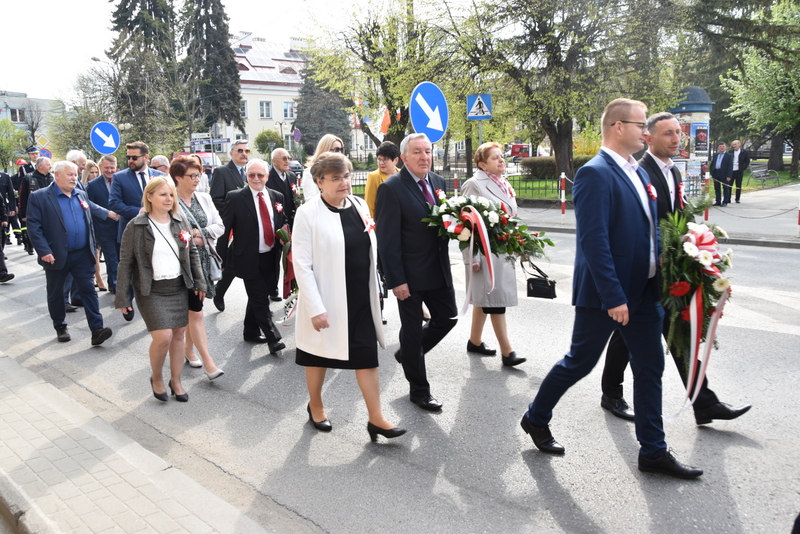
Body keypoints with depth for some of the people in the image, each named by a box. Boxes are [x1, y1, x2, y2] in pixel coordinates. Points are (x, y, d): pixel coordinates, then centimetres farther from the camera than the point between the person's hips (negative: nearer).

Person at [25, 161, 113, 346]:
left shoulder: (81, 195, 11)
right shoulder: (39, 197, -6)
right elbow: (33, 226, -11)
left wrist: (93, 246, 12)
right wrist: (44, 251, -18)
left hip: (82, 254, 3)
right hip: (56, 256, -3)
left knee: (88, 290, -2)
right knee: (55, 293, 11)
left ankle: (97, 330, -4)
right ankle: (60, 327, 27)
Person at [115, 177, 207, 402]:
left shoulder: (181, 221, 4)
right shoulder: (136, 226, -8)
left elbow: (193, 253, 11)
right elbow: (125, 263, -6)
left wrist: (199, 282, 7)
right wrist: (122, 297, -8)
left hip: (179, 287, 4)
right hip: (151, 291, -4)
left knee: (178, 335, 8)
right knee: (162, 337, -11)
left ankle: (176, 381, 25)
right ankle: (156, 378, 17)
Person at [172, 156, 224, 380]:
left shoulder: (204, 198, 7)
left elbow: (220, 226, 5)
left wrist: (201, 233, -9)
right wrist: (188, 240, -14)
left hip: (203, 258, 6)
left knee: (191, 308, 17)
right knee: (196, 312, -5)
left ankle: (188, 348, 33)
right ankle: (208, 362, -2)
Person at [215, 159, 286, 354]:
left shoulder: (277, 197, 6)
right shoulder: (235, 198, -7)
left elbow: (283, 224, 15)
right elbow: (224, 230, -6)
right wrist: (222, 259, -7)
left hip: (269, 257, 5)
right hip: (249, 259, -5)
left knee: (257, 297, 17)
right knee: (260, 299, -4)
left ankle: (251, 331, 33)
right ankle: (273, 338, 2)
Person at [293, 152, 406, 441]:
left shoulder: (360, 205, 4)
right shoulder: (308, 213, -12)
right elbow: (302, 264, -15)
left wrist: (375, 287, 13)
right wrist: (315, 307, -19)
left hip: (361, 296, 4)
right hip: (328, 299, -4)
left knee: (367, 354, 4)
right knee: (320, 354, 14)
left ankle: (376, 418, 12)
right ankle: (315, 406, 37)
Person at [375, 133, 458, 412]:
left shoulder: (438, 182, 6)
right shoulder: (391, 188, -15)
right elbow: (387, 240, -17)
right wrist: (396, 280, -19)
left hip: (439, 269, 7)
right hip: (410, 274, -7)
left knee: (447, 318, 14)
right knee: (412, 330, 7)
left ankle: (407, 353, 39)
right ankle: (419, 390, 25)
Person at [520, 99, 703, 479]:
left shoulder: (637, 172, 11)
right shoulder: (595, 174, -17)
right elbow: (593, 241, -23)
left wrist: (656, 283, 11)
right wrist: (613, 297, -24)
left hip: (643, 291, 9)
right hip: (605, 294, -8)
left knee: (650, 368, 11)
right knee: (580, 362, 6)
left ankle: (653, 451, 23)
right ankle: (536, 419, 29)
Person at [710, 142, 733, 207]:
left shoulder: (729, 155, 1)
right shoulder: (715, 155, 17)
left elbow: (730, 166, -6)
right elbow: (712, 165, 19)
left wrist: (729, 176, -14)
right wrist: (712, 173, 5)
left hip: (724, 175, -5)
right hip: (716, 174, 5)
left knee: (725, 188, 0)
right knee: (717, 188, 8)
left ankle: (725, 202, 4)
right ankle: (717, 201, 15)